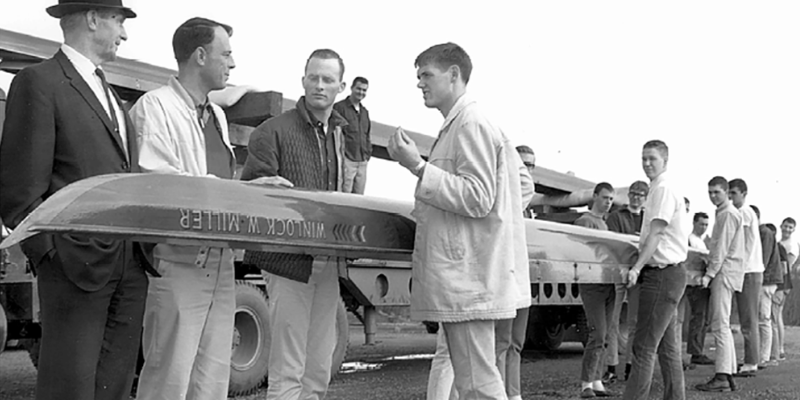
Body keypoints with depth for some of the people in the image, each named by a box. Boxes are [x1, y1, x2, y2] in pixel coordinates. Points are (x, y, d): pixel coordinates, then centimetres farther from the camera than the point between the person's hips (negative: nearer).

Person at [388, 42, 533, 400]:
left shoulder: (470, 125, -10)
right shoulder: (463, 125, 21)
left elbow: (477, 198, -18)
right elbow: (525, 185, 26)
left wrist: (418, 167, -17)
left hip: (466, 279, -11)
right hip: (460, 277, 11)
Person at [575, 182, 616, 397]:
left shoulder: (604, 223, 22)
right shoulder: (585, 221, -5)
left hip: (608, 283, 8)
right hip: (592, 283, -8)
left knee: (602, 335, 8)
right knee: (597, 335, -12)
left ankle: (596, 380, 12)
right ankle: (586, 383, -8)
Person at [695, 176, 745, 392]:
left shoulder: (728, 214, -10)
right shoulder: (724, 213, 22)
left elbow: (722, 248, -16)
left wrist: (709, 274, -18)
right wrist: (711, 272, 20)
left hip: (725, 272, -10)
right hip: (724, 273, 10)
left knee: (720, 324, -13)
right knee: (722, 325, 11)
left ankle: (722, 377, -15)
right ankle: (728, 374, 13)